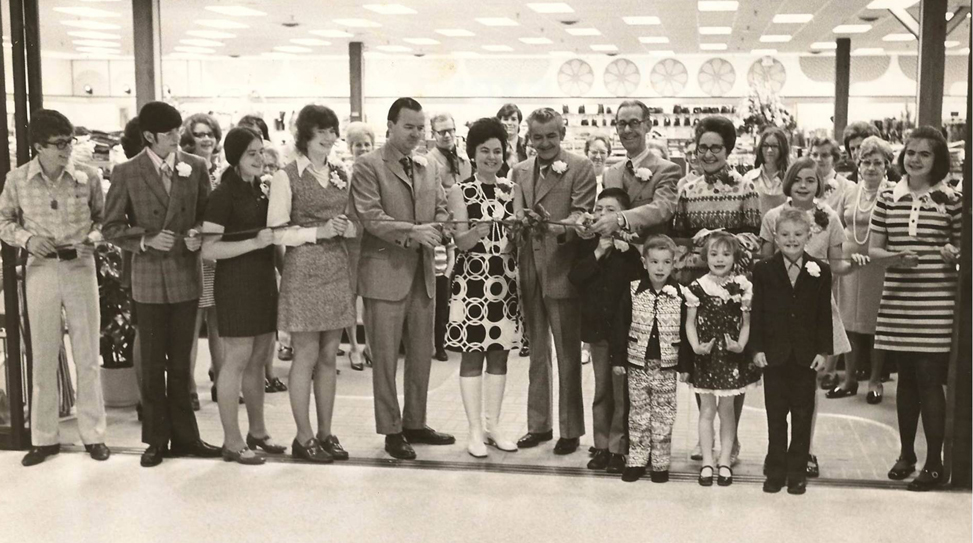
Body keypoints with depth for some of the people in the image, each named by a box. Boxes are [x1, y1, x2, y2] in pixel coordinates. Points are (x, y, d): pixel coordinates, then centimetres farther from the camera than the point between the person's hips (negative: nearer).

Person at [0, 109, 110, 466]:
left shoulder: (89, 177, -4)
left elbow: (103, 218, 9)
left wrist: (93, 235, -12)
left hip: (81, 267, 0)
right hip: (40, 270, 0)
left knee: (87, 355, 6)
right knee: (43, 356, 7)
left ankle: (93, 433, 17)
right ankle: (44, 437, 18)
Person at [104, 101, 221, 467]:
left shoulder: (196, 167, 1)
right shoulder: (126, 173, -4)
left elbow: (207, 214, 10)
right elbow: (112, 226, 0)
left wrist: (198, 234, -11)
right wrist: (147, 239, -15)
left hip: (186, 275, 2)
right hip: (150, 277, -1)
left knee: (180, 363, 11)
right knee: (153, 364, 7)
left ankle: (184, 435, 20)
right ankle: (157, 439, 18)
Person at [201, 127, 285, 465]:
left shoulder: (258, 191, 12)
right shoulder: (224, 195, -11)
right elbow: (209, 249, -17)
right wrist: (255, 242, -22)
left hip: (263, 281, 8)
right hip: (236, 283, -8)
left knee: (259, 360, 13)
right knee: (237, 360, -3)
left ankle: (257, 431, 25)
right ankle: (232, 442, 5)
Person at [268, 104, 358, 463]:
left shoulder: (341, 175, 12)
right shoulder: (287, 177, -5)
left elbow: (354, 223, 18)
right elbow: (277, 232, -8)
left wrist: (346, 227, -5)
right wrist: (319, 231, -17)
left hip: (337, 269, 5)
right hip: (303, 271, -5)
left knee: (329, 356, 9)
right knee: (307, 354, -1)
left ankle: (325, 433, 17)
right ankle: (304, 437, 8)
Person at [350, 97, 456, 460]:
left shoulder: (429, 168, 15)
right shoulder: (368, 165, -4)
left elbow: (442, 212, 12)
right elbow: (370, 216, -14)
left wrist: (433, 232, -10)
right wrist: (412, 232, -23)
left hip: (423, 272, 6)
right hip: (385, 272, -6)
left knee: (422, 355, 11)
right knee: (385, 357, 1)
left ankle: (415, 423, 24)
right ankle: (391, 431, 11)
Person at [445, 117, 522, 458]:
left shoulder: (510, 191, 10)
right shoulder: (460, 191, -2)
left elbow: (518, 239, 12)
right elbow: (460, 242, -9)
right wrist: (477, 232, -29)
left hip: (505, 281, 4)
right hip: (473, 282, -4)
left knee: (500, 354, 8)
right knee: (472, 354, -1)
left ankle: (493, 426, 17)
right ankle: (475, 430, 6)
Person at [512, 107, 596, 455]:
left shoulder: (580, 168, -4)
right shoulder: (520, 172, 13)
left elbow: (581, 213, -14)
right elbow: (516, 215, 12)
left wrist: (561, 227, -31)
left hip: (562, 270, -5)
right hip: (529, 270, 5)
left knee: (568, 355, 3)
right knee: (536, 352, 15)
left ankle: (570, 430, 12)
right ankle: (539, 425, 25)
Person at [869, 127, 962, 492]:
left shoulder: (950, 200, 0)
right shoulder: (888, 199, 6)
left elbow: (962, 246, 8)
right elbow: (873, 249, 7)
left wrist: (954, 252, -14)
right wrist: (894, 257, -13)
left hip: (936, 301, -3)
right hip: (896, 300, 3)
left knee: (930, 379, -3)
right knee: (906, 378, 13)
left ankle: (934, 463, 6)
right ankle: (906, 454, 26)